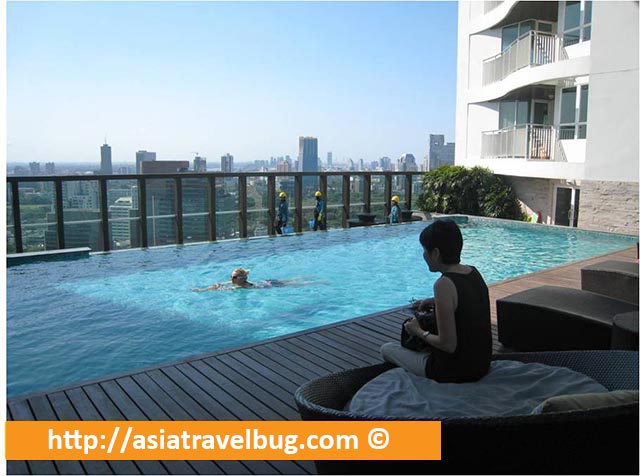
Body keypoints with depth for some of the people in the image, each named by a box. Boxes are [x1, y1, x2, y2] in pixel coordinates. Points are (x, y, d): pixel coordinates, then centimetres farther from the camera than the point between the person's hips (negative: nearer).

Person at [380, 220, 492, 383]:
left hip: (455, 372, -7)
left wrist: (419, 331, -8)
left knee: (387, 349, 11)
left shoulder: (444, 284, -26)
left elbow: (448, 345, -24)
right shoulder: (474, 272, -1)